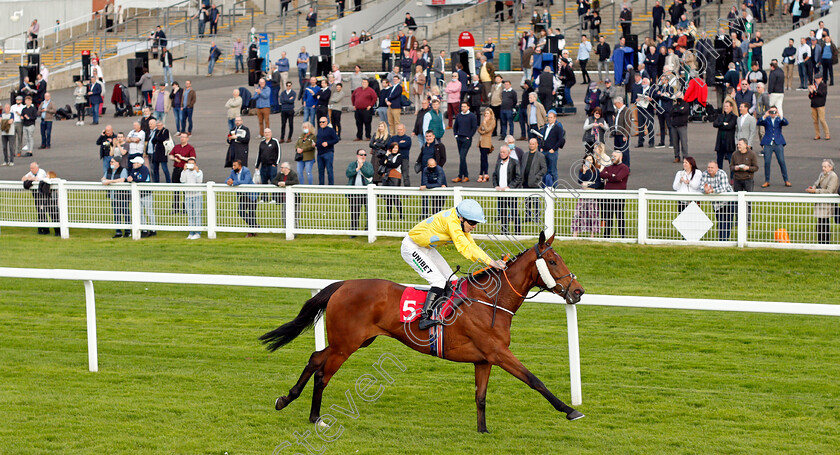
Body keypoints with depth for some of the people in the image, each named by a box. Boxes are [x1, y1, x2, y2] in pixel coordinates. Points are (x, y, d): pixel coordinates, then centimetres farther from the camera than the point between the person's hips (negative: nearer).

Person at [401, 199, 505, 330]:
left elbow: (472, 246, -3)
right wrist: (490, 262, -41)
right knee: (439, 281, -21)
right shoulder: (451, 221, -32)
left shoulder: (461, 223, -3)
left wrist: (492, 262, -17)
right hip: (411, 248, -10)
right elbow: (464, 248, -38)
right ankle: (425, 319, -22)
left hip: (427, 249, 10)